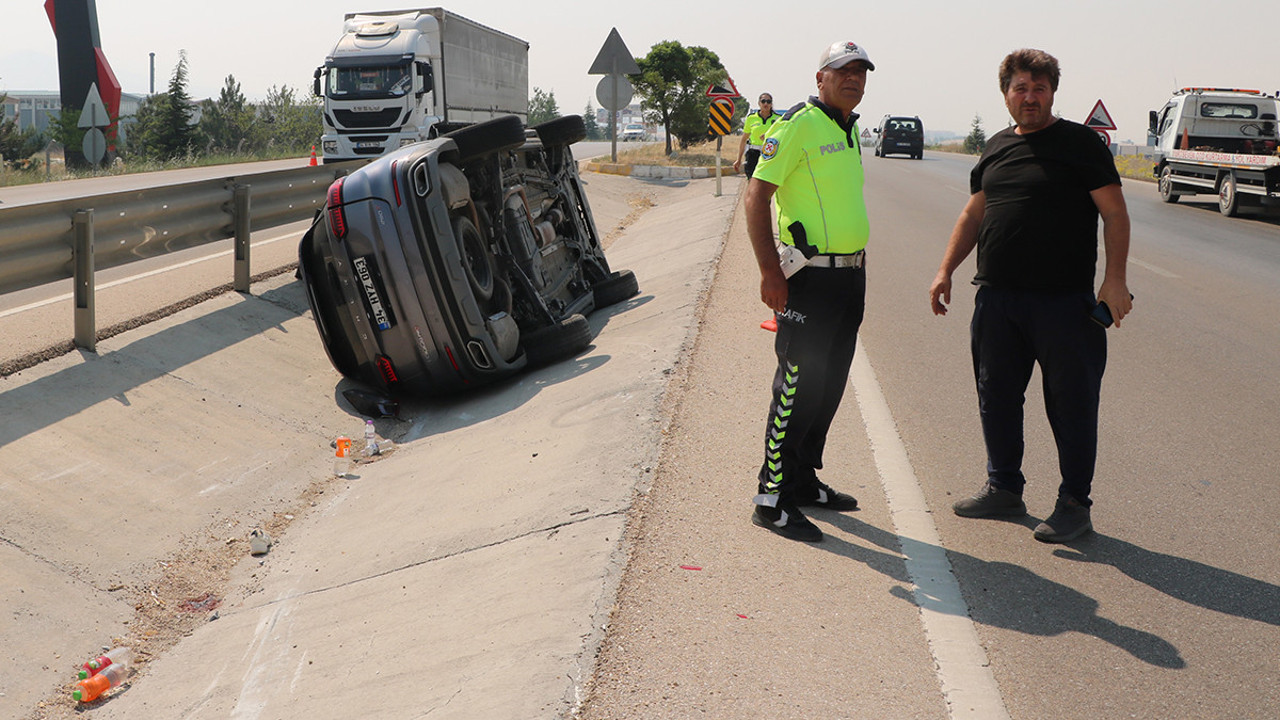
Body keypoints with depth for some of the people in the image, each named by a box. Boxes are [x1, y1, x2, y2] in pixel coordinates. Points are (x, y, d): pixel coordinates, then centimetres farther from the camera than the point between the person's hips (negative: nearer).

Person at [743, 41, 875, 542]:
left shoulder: (850, 131, 16)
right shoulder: (799, 125, -10)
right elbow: (757, 194, -16)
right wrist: (769, 271, -22)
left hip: (850, 275, 9)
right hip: (809, 276, -9)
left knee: (829, 386, 13)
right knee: (797, 388, -6)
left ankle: (804, 481, 26)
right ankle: (772, 499, 1)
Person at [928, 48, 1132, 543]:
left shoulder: (1079, 143, -2)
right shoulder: (997, 147, 14)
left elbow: (1114, 212, -5)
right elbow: (974, 213, 22)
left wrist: (1115, 279, -15)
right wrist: (946, 270, 15)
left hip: (1064, 299, -6)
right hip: (997, 296, 6)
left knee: (1071, 403, 1)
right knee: (996, 395, 12)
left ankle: (1074, 504, 13)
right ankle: (1004, 489, 28)